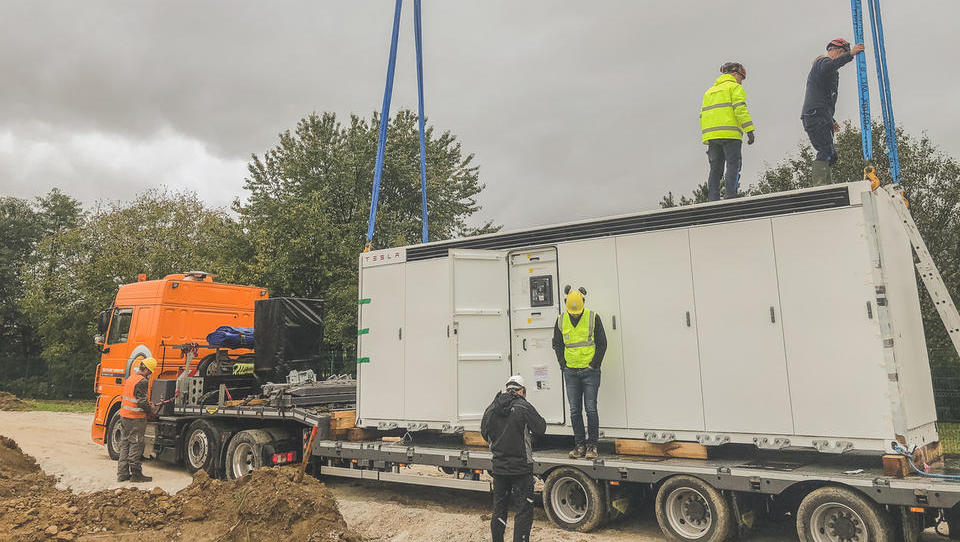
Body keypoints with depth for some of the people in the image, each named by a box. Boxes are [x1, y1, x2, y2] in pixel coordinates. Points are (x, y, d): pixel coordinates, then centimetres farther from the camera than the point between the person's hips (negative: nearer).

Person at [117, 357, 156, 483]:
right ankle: (136, 474, 5)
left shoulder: (130, 378, 11)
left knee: (125, 445, 14)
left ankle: (122, 474, 19)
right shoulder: (142, 381, -17)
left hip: (124, 416, 9)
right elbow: (142, 402, -21)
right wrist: (151, 411, -5)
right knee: (136, 445, -1)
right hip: (136, 418, -9)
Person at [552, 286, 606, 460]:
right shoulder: (561, 321, 5)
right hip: (571, 372, 3)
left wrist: (593, 365, -4)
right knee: (575, 410, 5)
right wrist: (564, 365, 5)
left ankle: (592, 445, 7)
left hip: (590, 371, -3)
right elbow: (557, 345, 14)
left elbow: (602, 343, -1)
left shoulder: (593, 318, -4)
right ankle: (579, 445, 15)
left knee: (591, 409, -4)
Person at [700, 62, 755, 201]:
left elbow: (703, 116, 20)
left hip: (711, 136, 6)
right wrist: (750, 130, -13)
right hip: (730, 133, -6)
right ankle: (731, 198, -16)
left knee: (715, 169, 6)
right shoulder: (735, 87, 5)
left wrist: (706, 140, 18)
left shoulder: (709, 91, 26)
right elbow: (740, 109, -11)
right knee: (733, 165, -6)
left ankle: (713, 200, 0)